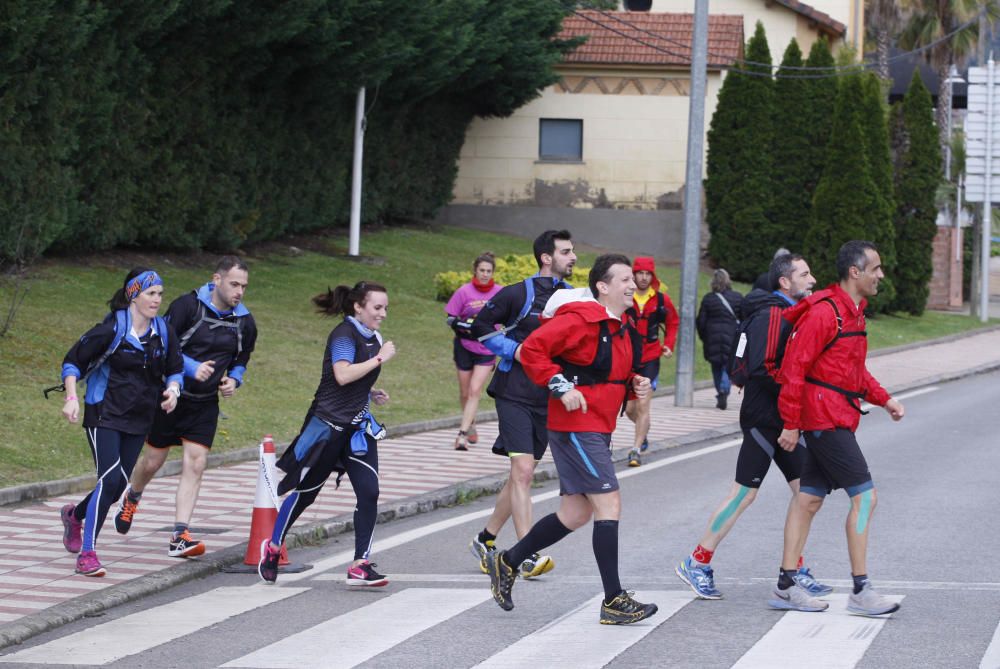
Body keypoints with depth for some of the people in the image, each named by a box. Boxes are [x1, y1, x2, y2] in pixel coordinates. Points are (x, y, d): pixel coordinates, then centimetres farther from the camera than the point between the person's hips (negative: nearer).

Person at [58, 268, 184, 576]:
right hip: (104, 415, -6)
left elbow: (175, 369, 16)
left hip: (139, 420, 6)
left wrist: (172, 389, -6)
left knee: (118, 486, 8)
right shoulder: (112, 329, -11)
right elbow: (73, 361, -5)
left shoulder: (164, 331, 3)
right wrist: (72, 398, -17)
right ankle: (87, 554, -13)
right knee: (111, 479, -20)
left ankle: (74, 515, 40)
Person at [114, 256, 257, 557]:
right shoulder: (187, 305, -14)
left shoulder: (245, 323, 1)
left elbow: (241, 361, 18)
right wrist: (191, 368, -25)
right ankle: (131, 499, 43)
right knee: (153, 461, 9)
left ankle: (179, 537, -11)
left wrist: (233, 380, -3)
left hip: (205, 405, 3)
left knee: (195, 464, -10)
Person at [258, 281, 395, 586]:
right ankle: (273, 546, 27)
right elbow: (342, 375, -30)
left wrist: (371, 394, 11)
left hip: (358, 427, 7)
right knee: (306, 492, 6)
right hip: (328, 425, -7)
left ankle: (361, 565, -6)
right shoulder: (344, 335, -15)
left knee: (369, 492, -8)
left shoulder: (371, 338, 12)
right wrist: (380, 358, -24)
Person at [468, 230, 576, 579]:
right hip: (515, 392, -6)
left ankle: (485, 540, 27)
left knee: (522, 475, 11)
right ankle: (529, 557, -17)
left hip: (549, 399, 6)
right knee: (523, 471, -14)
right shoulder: (519, 294, -7)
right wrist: (513, 350, -11)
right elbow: (481, 326, 1)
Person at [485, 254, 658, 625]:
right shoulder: (582, 319, -14)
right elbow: (532, 349, -19)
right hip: (576, 426, -10)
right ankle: (614, 601, -8)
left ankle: (506, 562, 27)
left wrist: (635, 383, 8)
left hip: (597, 431, 10)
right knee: (609, 504, -12)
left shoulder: (619, 327, 16)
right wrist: (561, 387, -23)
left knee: (574, 515, 12)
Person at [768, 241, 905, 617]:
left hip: (837, 421, 10)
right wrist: (791, 423, -18)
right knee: (864, 496, -10)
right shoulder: (824, 312, -16)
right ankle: (860, 592, -7)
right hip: (826, 419, -10)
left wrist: (884, 400, 13)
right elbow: (794, 367, -17)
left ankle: (786, 586, 14)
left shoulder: (853, 313, 15)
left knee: (809, 498, 11)